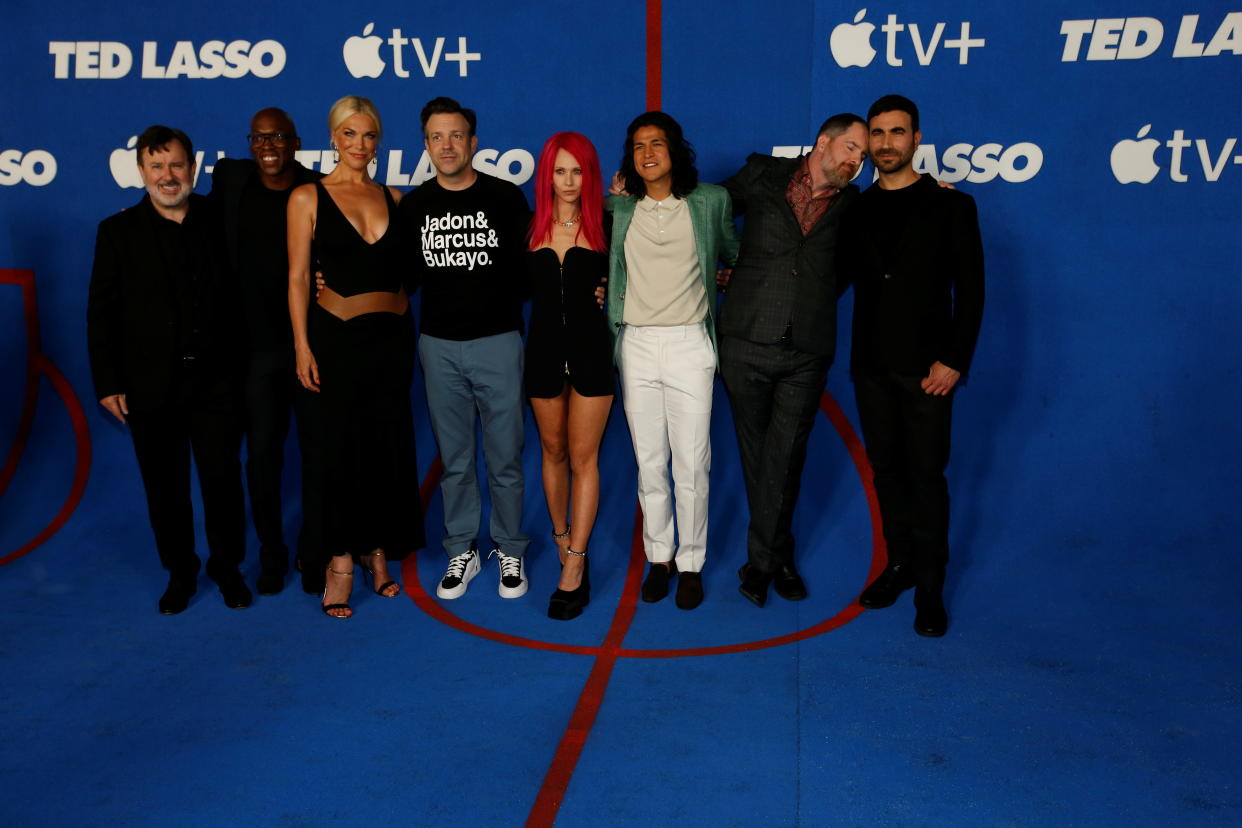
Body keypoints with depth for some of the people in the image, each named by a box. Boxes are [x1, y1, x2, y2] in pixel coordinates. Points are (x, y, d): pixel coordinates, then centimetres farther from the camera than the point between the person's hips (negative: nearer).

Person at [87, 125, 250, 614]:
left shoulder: (219, 221, 4)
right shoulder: (118, 232, 2)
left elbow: (240, 293, 4)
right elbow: (102, 314, 1)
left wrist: (244, 367, -4)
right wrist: (108, 384, -4)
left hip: (216, 381, 0)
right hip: (150, 387, 0)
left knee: (223, 479, 7)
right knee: (165, 487, 10)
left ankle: (227, 568, 26)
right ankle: (180, 573, 28)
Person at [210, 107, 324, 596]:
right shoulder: (229, 179, 4)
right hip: (258, 346, 2)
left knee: (318, 454, 6)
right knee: (262, 455, 7)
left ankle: (313, 555, 23)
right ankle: (272, 555, 25)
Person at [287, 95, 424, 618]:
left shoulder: (393, 197, 10)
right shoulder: (308, 197, 0)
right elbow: (298, 277, -3)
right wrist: (302, 344, -9)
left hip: (393, 333, 3)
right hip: (338, 333, -3)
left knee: (390, 445, 7)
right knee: (341, 445, 1)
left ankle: (378, 550, 23)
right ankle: (341, 560, 13)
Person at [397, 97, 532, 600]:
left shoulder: (506, 198, -1)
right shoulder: (414, 206, 6)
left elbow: (529, 266, 4)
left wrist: (508, 304, -6)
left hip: (498, 341, -2)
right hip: (439, 346, 3)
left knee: (504, 459, 3)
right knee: (454, 460, 10)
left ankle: (509, 552, 19)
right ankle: (462, 553, 23)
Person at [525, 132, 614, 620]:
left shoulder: (605, 223, -2)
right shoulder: (532, 227, 4)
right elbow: (520, 287, 6)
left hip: (591, 350, -3)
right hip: (544, 349, 3)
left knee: (583, 456, -2)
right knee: (553, 451, 14)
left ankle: (574, 568, 2)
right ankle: (562, 539, 31)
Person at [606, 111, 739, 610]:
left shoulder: (711, 201, 4)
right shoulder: (618, 209, 8)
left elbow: (733, 252, 19)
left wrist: (724, 276, 4)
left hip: (689, 344, -2)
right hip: (637, 344, 2)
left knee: (691, 462, -2)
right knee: (649, 461, 7)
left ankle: (691, 564, 13)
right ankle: (659, 558, 21)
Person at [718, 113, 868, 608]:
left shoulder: (852, 206, 11)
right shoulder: (763, 176, 8)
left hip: (806, 353, 1)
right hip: (746, 341, 0)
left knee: (783, 457, -1)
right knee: (756, 452, 8)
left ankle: (762, 560, 14)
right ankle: (778, 557, 23)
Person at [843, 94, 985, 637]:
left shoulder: (951, 206, 1)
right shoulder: (855, 211, 11)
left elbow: (970, 290, -2)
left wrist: (954, 361, -11)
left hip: (924, 367, -4)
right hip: (871, 364, 4)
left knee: (925, 474, -1)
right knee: (886, 469, 10)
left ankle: (929, 587, 10)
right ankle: (899, 563, 25)